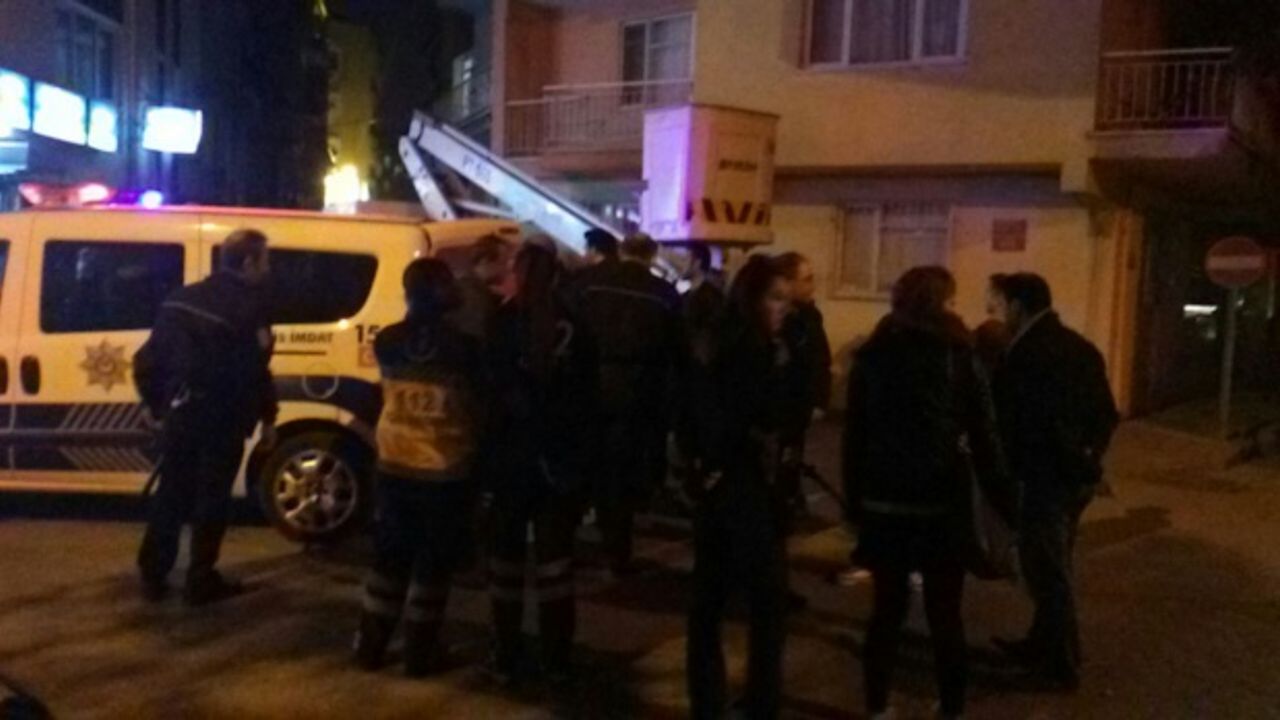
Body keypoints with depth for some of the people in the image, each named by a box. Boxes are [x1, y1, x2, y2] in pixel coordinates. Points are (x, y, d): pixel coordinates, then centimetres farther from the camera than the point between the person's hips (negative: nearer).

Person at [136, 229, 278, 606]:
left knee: (171, 493, 15)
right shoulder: (248, 306, -13)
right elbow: (253, 370, -16)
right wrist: (267, 417, -7)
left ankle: (153, 575, 21)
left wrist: (163, 404, 21)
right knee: (212, 499, 3)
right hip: (221, 417, -6)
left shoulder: (182, 299, 10)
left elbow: (157, 356, 13)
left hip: (182, 413, 6)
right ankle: (201, 581, 9)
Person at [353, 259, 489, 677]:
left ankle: (371, 646, 24)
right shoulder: (463, 346, -14)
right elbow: (481, 405, -5)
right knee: (434, 564, 9)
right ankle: (419, 654, 16)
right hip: (447, 473, -3)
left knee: (389, 558, 17)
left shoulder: (386, 342, -3)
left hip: (394, 467, 4)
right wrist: (476, 450, 12)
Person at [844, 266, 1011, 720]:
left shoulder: (872, 355, 3)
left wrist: (854, 500, 7)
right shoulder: (959, 356, -3)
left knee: (887, 608, 13)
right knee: (945, 615, 9)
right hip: (941, 502, -2)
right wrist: (1004, 498, 2)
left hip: (883, 503, 2)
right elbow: (983, 436, -5)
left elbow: (854, 435, 2)